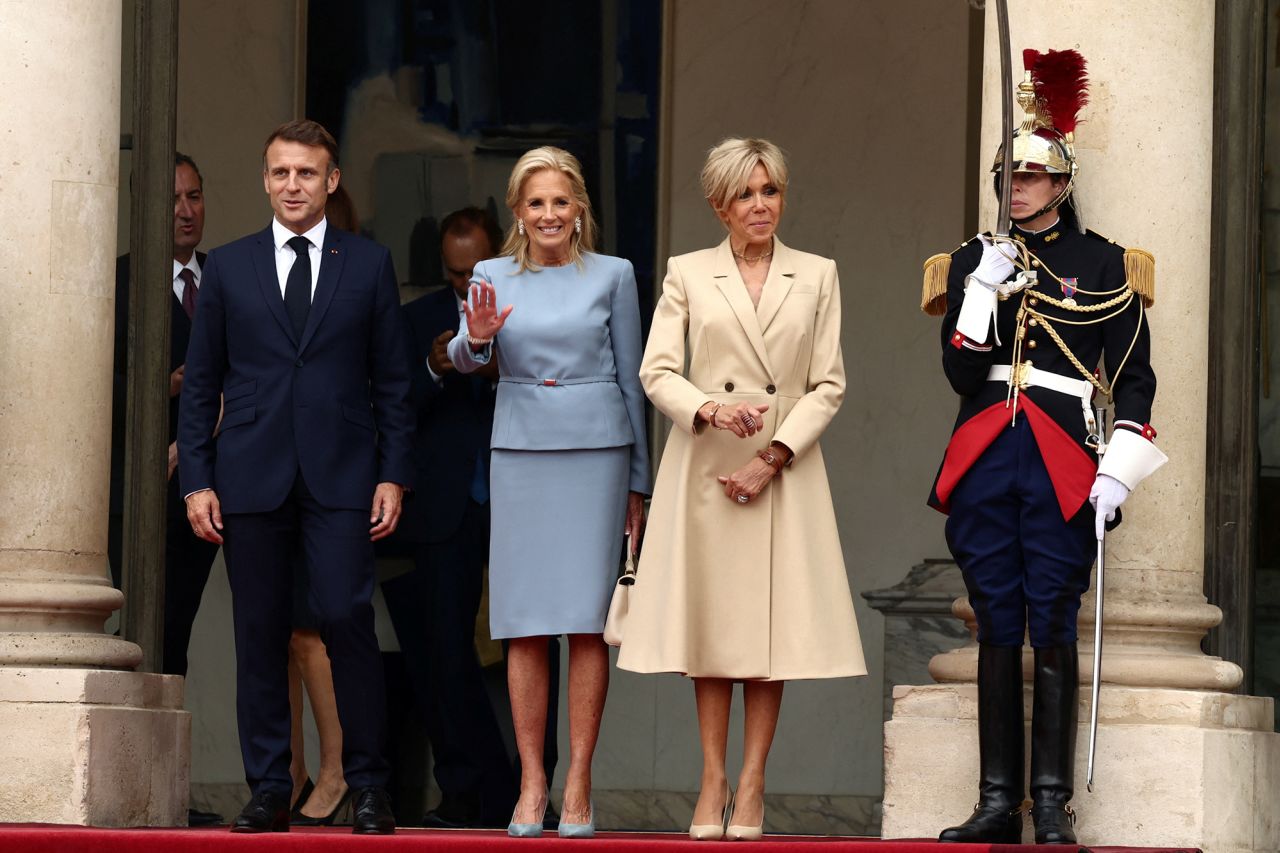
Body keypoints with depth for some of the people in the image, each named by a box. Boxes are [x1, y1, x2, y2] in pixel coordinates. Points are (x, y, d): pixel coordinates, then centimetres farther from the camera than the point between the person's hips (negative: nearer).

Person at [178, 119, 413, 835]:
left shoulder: (370, 264, 8)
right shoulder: (228, 267, 10)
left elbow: (392, 380, 8)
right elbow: (202, 383, 10)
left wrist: (394, 475, -1)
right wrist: (197, 481, 2)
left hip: (341, 478, -1)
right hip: (252, 477, 2)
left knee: (347, 620, -11)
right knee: (261, 634, 2)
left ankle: (369, 786, -2)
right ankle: (270, 790, 8)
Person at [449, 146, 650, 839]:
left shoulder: (612, 276, 4)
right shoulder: (493, 277, 8)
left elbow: (631, 378, 7)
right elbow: (461, 361, -3)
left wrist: (638, 481, 6)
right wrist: (477, 338, -27)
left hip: (594, 451, -1)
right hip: (520, 452, 1)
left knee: (587, 619, -5)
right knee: (525, 626, 0)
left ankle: (578, 784, -2)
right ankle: (531, 784, 3)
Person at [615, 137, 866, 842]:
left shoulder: (817, 277, 7)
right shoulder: (687, 274, 6)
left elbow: (828, 385, 3)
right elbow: (657, 372, -1)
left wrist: (774, 456, -9)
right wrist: (710, 409, -20)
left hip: (784, 472, 0)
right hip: (703, 468, 0)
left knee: (771, 625, -2)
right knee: (710, 622, 1)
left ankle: (751, 786, 3)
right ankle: (713, 783, 8)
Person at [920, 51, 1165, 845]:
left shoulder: (1104, 266, 4)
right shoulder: (973, 261, 11)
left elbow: (1135, 379, 3)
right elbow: (961, 372, 3)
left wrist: (1119, 469, -7)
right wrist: (984, 292, -9)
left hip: (1062, 466, -3)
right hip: (985, 461, 3)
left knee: (1053, 631, -4)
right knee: (998, 630, 5)